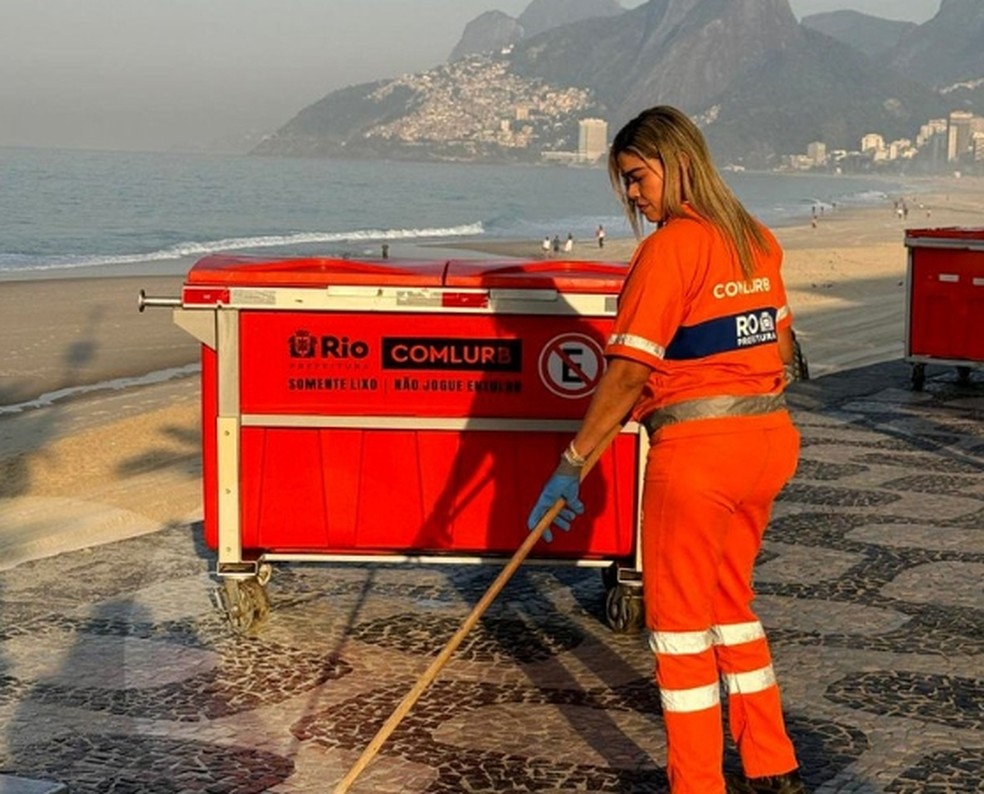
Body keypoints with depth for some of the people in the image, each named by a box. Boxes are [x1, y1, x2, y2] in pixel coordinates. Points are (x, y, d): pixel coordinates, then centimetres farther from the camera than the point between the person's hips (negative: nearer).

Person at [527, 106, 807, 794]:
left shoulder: (670, 247, -14)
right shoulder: (758, 240, 10)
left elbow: (629, 373, -18)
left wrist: (572, 464, -15)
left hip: (696, 451, -8)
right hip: (769, 440, 8)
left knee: (679, 618, 5)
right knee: (730, 601, 21)